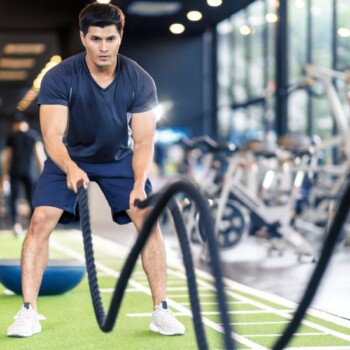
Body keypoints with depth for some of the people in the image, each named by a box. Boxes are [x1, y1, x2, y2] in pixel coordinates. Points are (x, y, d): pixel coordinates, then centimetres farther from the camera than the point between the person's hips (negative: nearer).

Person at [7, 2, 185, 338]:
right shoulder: (59, 78, -27)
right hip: (69, 158, -1)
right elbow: (52, 135, -36)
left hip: (119, 158, 1)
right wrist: (71, 168, -56)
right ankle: (28, 311, -12)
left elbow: (143, 141, -21)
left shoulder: (140, 81, -22)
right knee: (41, 221, -20)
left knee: (148, 221, -15)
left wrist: (139, 184, -39)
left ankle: (161, 311, -5)